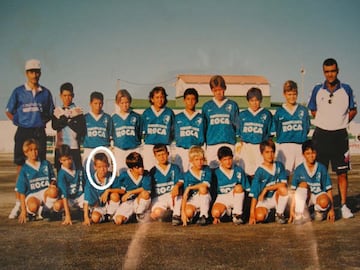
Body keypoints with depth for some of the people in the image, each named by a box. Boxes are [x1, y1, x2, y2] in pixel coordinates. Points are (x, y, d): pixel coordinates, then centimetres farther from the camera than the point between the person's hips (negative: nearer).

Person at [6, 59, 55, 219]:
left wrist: (43, 121, 2)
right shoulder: (18, 92, 3)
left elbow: (51, 113, 17)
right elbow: (9, 112, 10)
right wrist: (18, 121, -2)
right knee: (21, 168, -1)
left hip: (39, 132, 1)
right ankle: (18, 204, 3)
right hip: (23, 132, -1)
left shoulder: (45, 93, 8)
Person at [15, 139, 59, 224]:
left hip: (46, 192, 2)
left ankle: (44, 211, -8)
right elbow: (21, 192, 2)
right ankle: (35, 213, 2)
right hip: (32, 195, -2)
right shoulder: (24, 169, 2)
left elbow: (53, 178, 18)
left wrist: (53, 184, -8)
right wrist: (23, 210, -4)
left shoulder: (46, 164, 8)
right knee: (33, 206, -38)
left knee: (53, 191, -35)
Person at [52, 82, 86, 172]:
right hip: (59, 146, 4)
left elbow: (82, 129, -7)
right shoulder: (57, 110, 10)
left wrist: (69, 122, -9)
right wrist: (63, 120, -19)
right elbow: (54, 126, -5)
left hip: (74, 146, -4)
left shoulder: (77, 111, 1)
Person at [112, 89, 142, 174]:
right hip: (119, 150, 1)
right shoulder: (113, 118, 5)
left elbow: (140, 134, 6)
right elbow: (112, 135, 11)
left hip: (134, 149, -1)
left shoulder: (136, 117, 2)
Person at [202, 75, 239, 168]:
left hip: (229, 143, -1)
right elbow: (203, 127, 14)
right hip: (211, 144, 1)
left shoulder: (232, 105, 8)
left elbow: (238, 125, 11)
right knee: (212, 168, -1)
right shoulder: (207, 106, 12)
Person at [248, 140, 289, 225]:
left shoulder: (279, 166, -3)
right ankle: (267, 211, 8)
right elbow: (254, 194, -13)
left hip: (277, 198, 2)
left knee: (283, 189, -30)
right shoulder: (260, 171, -10)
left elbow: (284, 184, -14)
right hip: (263, 200, -2)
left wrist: (266, 189, -21)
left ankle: (279, 214, -8)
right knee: (259, 216, -31)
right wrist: (252, 214, -20)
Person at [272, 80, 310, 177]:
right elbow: (276, 131, 7)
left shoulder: (303, 110, 8)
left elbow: (306, 129, 9)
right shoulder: (279, 112, 6)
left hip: (301, 146, 1)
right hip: (284, 147, -1)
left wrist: (300, 137, -1)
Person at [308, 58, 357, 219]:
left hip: (340, 135, 0)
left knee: (342, 173, 0)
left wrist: (341, 123, 2)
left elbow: (353, 110, 13)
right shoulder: (317, 90, 4)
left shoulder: (346, 90, 2)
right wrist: (325, 122, 4)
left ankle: (344, 205, 7)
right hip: (321, 135, 1)